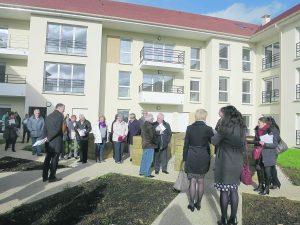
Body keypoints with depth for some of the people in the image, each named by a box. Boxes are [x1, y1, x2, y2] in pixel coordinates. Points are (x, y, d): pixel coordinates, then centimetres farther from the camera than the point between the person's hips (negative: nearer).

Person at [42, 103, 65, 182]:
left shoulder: (48, 116, 11)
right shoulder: (60, 116, -11)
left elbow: (44, 128, 7)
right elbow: (58, 129, -22)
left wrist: (46, 138, 4)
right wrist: (48, 138, -14)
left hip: (49, 142, 7)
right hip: (56, 142, -7)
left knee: (47, 159, 14)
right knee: (54, 159, 3)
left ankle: (45, 177, 21)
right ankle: (52, 177, 11)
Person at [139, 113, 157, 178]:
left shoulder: (143, 125, 9)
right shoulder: (149, 126, -21)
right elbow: (152, 136, -19)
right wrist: (155, 143, -7)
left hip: (144, 144, 10)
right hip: (149, 145, -10)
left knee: (144, 159, 17)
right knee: (149, 159, 0)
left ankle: (142, 172, 26)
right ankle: (147, 173, 7)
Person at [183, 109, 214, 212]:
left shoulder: (189, 128, -6)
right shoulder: (208, 129, -10)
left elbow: (186, 145, -2)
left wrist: (185, 159, 6)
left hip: (191, 159, 0)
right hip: (203, 159, 0)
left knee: (192, 181, 10)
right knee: (201, 181, 15)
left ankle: (191, 204, 18)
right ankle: (198, 203, 27)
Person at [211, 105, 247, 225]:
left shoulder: (225, 127, -15)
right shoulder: (242, 128, 3)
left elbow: (214, 141, -9)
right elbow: (243, 145, 10)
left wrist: (215, 134, 9)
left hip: (225, 163, -6)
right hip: (237, 163, 6)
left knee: (224, 191, 5)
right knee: (234, 190, 15)